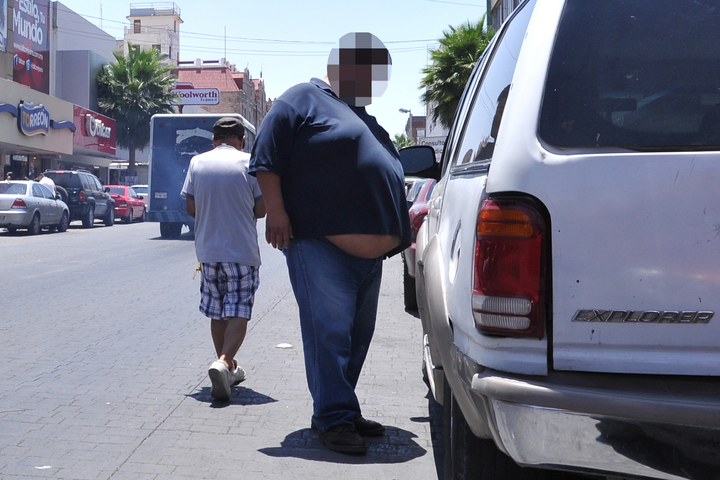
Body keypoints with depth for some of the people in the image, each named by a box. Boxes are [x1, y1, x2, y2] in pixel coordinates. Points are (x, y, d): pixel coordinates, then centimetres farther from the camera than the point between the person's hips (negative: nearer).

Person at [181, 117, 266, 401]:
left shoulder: (197, 163, 4)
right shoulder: (249, 163, -4)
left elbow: (191, 209, 4)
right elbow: (260, 210, -2)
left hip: (208, 250, 3)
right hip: (242, 251, -3)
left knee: (217, 313, 15)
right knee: (239, 313, -1)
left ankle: (230, 368, 25)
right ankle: (223, 362, -23)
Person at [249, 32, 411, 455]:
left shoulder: (364, 117, 27)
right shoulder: (305, 100, 0)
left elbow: (389, 177, 33)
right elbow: (266, 159, -8)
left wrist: (401, 230, 29)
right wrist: (275, 211, -16)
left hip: (370, 253, 9)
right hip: (321, 246, -9)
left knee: (358, 336, 11)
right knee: (330, 333, -10)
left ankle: (342, 410, 21)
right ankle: (334, 418, -4)